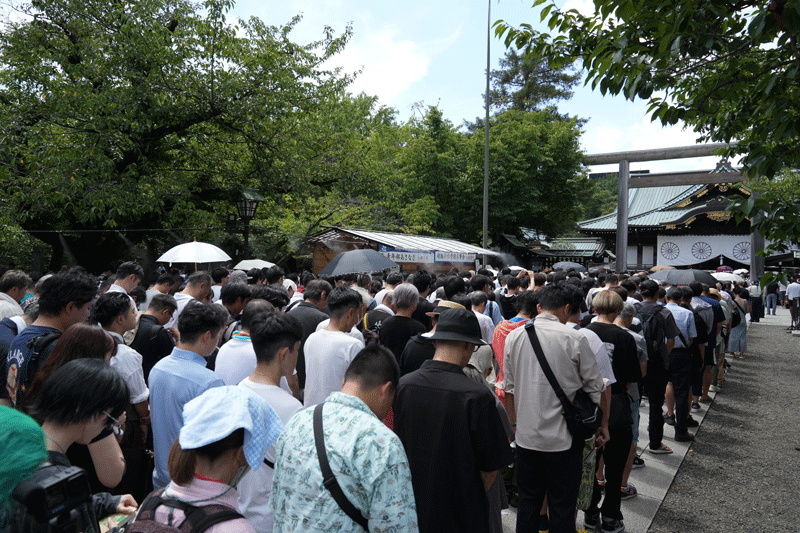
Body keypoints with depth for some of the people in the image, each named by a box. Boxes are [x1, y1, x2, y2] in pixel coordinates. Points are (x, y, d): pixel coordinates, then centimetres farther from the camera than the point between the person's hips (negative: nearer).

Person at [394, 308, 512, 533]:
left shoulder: (403, 385, -11)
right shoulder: (477, 396, -24)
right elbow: (491, 468, -13)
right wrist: (473, 496, 6)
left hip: (411, 507, 4)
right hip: (460, 515, -4)